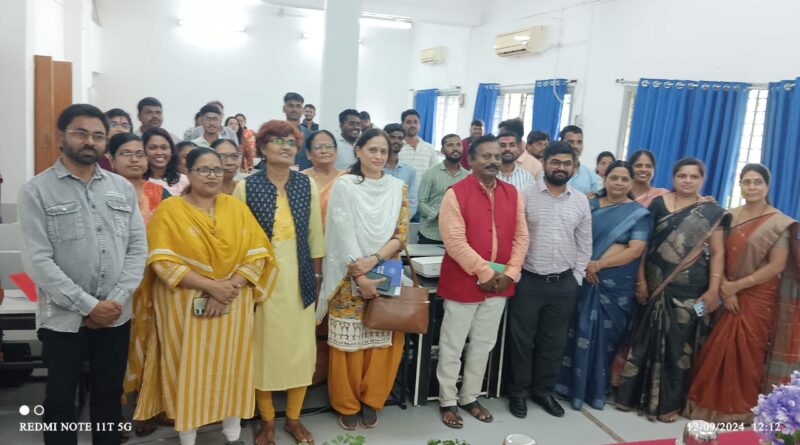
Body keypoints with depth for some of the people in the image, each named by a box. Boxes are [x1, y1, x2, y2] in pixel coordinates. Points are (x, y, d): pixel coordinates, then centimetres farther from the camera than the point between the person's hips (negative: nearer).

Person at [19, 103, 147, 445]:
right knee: (60, 401, 10)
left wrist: (116, 299, -10)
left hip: (117, 315, 3)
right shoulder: (36, 191, -5)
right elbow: (37, 261, -12)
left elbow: (138, 247, 2)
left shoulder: (123, 188, 5)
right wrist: (88, 305, -15)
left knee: (109, 396, 16)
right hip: (62, 317, -3)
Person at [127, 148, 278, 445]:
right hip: (185, 306, -2)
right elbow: (163, 261, -13)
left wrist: (229, 288, -15)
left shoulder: (237, 208, 5)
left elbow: (258, 255, -1)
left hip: (233, 306, 3)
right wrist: (210, 286, -20)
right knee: (188, 370, 6)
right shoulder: (169, 210, -3)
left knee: (231, 367, 10)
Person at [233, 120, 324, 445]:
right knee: (264, 347, 7)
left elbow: (315, 235, 6)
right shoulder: (246, 187, -5)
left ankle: (293, 418, 27)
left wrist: (317, 276, 7)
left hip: (298, 277, 2)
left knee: (300, 347, 8)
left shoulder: (307, 185, 1)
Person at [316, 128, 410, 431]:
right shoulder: (344, 185, -4)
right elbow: (343, 233, -10)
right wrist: (361, 276, -15)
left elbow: (401, 234, 0)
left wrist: (374, 260, -15)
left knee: (382, 340, 6)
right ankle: (347, 404, 22)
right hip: (350, 277, -3)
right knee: (348, 342, 3)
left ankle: (370, 400, 25)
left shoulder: (398, 188, 6)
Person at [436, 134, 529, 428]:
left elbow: (521, 237, 5)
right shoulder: (456, 193, -12)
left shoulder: (513, 194, 6)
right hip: (463, 282, -5)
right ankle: (447, 402, 23)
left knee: (484, 345, 16)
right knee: (452, 346, 7)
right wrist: (484, 272, -18)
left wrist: (509, 273, -6)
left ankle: (470, 397, 32)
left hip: (499, 283, 5)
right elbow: (455, 241, -18)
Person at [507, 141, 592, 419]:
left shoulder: (581, 201, 6)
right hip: (528, 280, -3)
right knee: (522, 339, 7)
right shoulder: (525, 195, -5)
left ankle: (543, 390, 30)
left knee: (554, 341, 13)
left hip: (564, 282, 4)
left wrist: (576, 276, 6)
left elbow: (584, 243, 11)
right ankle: (518, 391, 23)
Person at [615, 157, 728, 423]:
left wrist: (713, 290, -9)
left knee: (678, 344, 5)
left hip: (689, 289, -1)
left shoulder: (712, 212, 1)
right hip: (655, 286, 1)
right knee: (646, 339, 7)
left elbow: (717, 252, 0)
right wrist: (641, 280, -4)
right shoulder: (658, 204, 2)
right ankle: (633, 393, 21)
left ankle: (667, 402, 19)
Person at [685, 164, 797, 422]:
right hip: (728, 294, 4)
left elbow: (777, 266, -12)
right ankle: (713, 402, 21)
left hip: (758, 297, -3)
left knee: (747, 352, 2)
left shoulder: (778, 223, -7)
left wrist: (737, 285, -13)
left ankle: (743, 408, 20)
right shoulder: (729, 217, 5)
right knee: (718, 349, 5)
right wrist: (725, 289, -11)